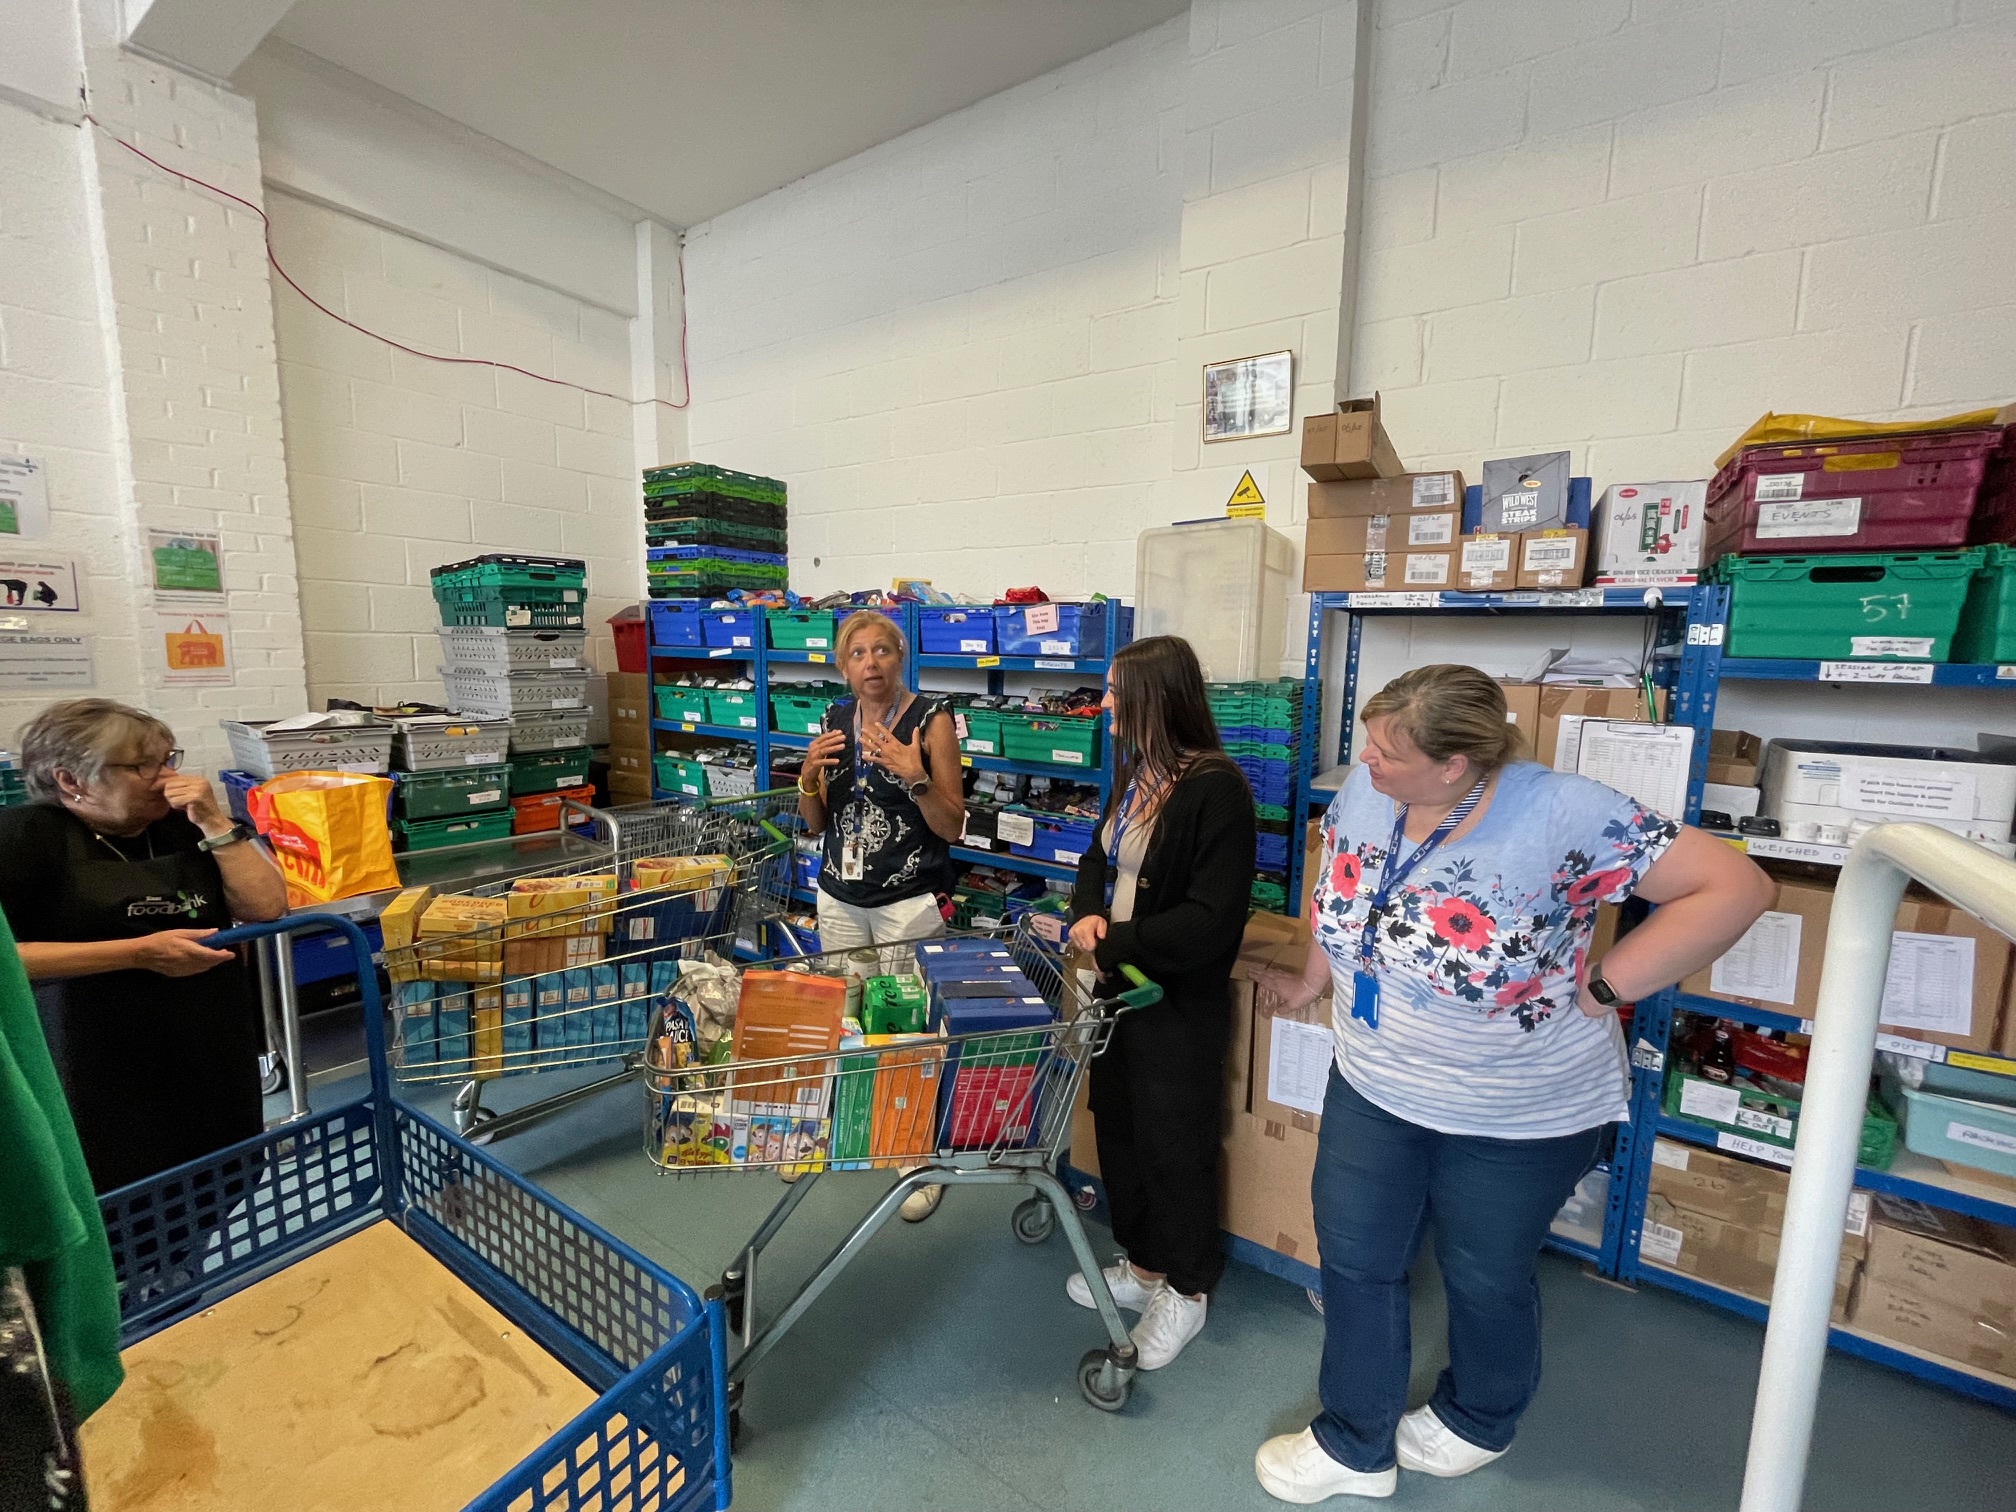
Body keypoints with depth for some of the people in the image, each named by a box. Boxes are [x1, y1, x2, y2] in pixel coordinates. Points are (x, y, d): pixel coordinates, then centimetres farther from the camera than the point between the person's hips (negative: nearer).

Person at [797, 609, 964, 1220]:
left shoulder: (931, 718, -11)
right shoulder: (834, 718, 4)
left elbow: (953, 828, -11)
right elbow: (815, 824, 8)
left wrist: (914, 776, -26)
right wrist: (810, 775, -11)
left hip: (910, 900, -4)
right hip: (840, 896, 5)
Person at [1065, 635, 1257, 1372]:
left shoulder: (1217, 788, -22)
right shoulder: (1136, 773, 5)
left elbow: (1211, 919, -25)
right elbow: (1098, 857, 12)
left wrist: (1111, 943, -20)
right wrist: (1088, 914, -9)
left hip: (1179, 1002, -8)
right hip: (1120, 986, 8)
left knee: (1174, 1142, 11)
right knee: (1118, 1126, 20)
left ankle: (1186, 1289, 36)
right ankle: (1142, 1263, 43)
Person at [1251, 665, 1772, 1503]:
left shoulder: (1562, 816, -28)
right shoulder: (1365, 791, -12)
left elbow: (1735, 887, -23)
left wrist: (1600, 989, -23)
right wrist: (1313, 978, 12)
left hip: (1518, 1118, -4)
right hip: (1372, 1089, 5)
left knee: (1484, 1279, 21)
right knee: (1353, 1257, 16)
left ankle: (1477, 1422, 54)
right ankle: (1354, 1445, 42)